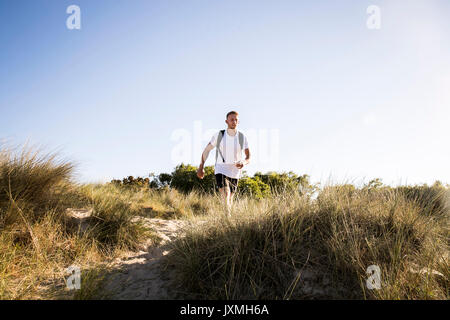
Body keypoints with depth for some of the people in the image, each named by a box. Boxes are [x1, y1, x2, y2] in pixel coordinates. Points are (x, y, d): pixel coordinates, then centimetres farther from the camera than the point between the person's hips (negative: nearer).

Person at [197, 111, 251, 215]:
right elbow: (207, 150, 5)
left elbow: (248, 157, -3)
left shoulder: (242, 137, -4)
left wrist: (243, 162, -26)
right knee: (225, 196, -25)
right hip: (221, 170, -2)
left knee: (230, 198, 14)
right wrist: (201, 167, 1)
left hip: (235, 172, 2)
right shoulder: (219, 135, -7)